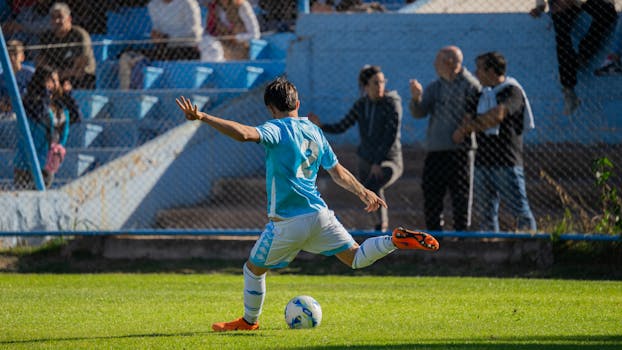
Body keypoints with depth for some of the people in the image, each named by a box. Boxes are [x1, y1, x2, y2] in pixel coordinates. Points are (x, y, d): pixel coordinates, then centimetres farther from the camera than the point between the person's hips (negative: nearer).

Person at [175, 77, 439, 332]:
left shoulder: (277, 129, -8)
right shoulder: (315, 131, 13)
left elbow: (244, 134, -28)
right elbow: (338, 173, 21)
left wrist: (202, 117, -30)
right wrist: (363, 192, 37)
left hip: (287, 223, -6)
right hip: (319, 213, 6)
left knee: (254, 269, 14)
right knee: (356, 258, 11)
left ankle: (249, 321, 26)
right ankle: (396, 240, -12)